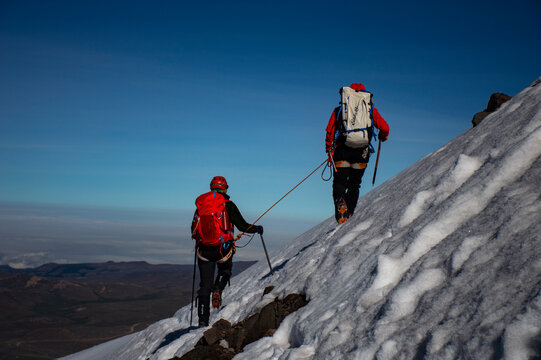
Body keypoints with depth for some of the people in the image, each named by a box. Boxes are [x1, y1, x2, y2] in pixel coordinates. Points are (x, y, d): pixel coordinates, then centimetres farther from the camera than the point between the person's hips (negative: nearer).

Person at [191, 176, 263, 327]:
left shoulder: (200, 205, 7)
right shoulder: (228, 205, -4)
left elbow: (194, 231, 13)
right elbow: (242, 226, -6)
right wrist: (257, 229, 13)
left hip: (204, 251, 2)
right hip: (223, 249, -2)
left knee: (205, 285, 10)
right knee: (225, 270, 29)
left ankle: (203, 319, 5)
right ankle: (218, 289, 0)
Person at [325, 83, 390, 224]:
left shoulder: (338, 110, 14)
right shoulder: (371, 110, 13)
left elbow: (330, 130, 6)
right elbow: (384, 127, 5)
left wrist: (329, 150, 11)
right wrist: (383, 137, 27)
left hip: (342, 150, 0)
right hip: (361, 152, 0)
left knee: (340, 182, 4)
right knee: (354, 184, 13)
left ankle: (340, 203, -27)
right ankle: (349, 213, 3)